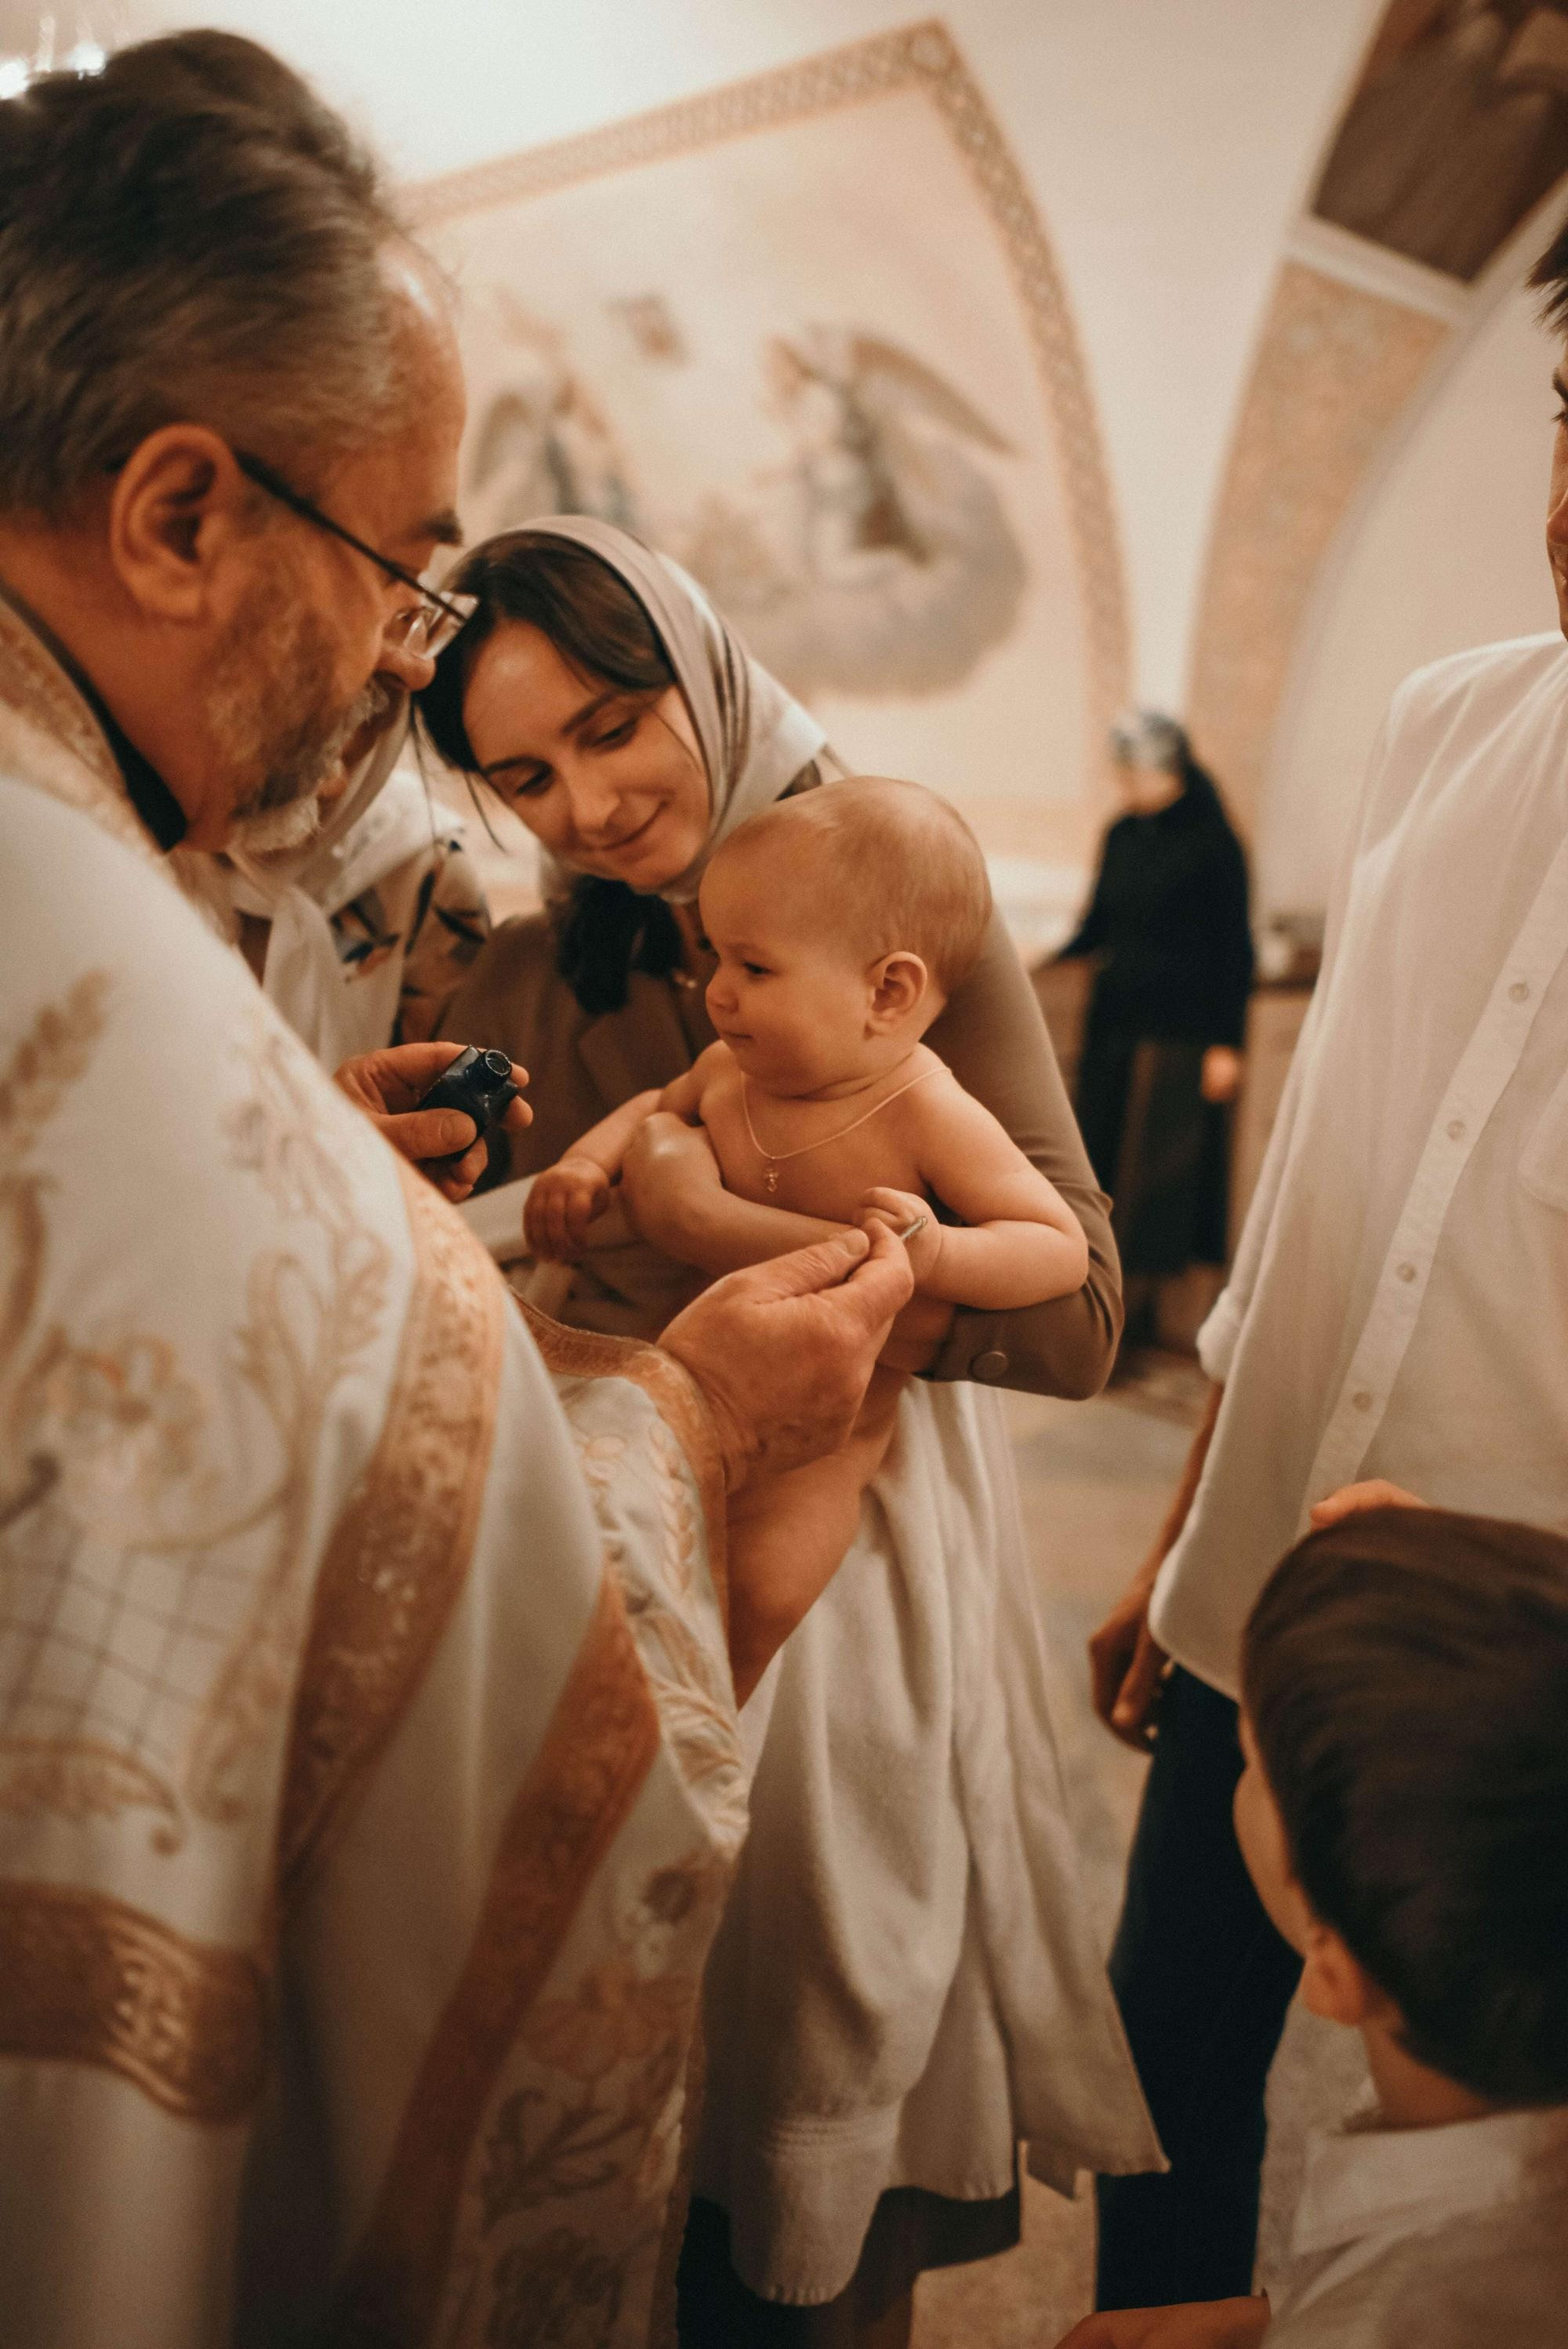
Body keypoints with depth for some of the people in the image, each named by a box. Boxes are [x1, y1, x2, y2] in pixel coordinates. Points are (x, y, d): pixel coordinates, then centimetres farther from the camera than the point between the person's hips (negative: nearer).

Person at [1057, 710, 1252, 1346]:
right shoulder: (1122, 837, 10)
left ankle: (1133, 1312, 1)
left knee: (1151, 1168, -4)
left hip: (1176, 1032, -6)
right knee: (1104, 1157, 7)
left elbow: (1235, 949, -9)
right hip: (1114, 1023, 7)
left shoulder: (1211, 842, -9)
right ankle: (1111, 1298, 16)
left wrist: (1227, 1044, -12)